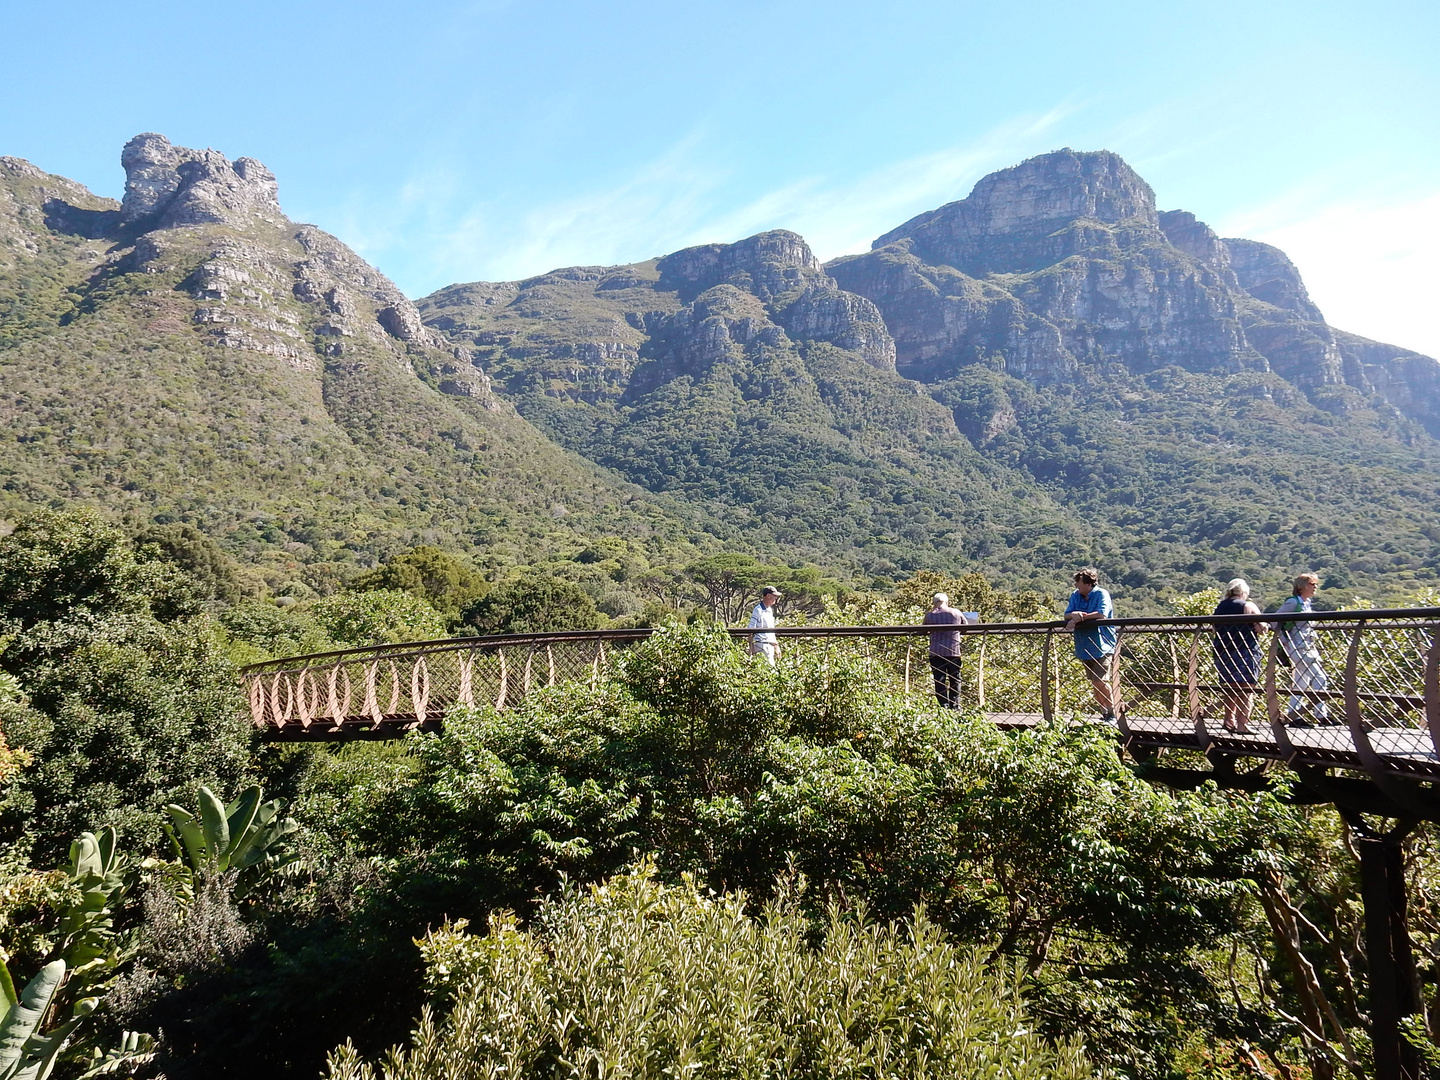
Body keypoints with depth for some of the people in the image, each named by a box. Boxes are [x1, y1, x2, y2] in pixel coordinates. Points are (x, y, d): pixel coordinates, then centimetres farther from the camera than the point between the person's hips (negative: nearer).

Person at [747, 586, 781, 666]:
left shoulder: (770, 610, 16)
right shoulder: (758, 610, -9)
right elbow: (750, 630, -11)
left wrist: (776, 646, 22)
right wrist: (751, 648, -15)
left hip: (770, 645, 8)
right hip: (761, 644, -8)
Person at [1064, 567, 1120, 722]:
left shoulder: (1101, 594, -9)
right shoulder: (1075, 596, 9)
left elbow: (1102, 614, -23)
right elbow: (1067, 615, 3)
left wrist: (1080, 617, -18)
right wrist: (1074, 615, -21)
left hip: (1102, 647, -7)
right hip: (1085, 648, 7)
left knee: (1101, 681, -14)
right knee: (1094, 683, 12)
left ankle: (1112, 715, -2)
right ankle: (1104, 714, 23)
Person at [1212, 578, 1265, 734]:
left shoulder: (1219, 607, 11)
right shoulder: (1248, 606, -6)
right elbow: (1261, 628, -11)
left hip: (1222, 653, 6)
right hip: (1245, 653, -6)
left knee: (1230, 687, 18)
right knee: (1246, 689, -3)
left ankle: (1229, 720, 23)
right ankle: (1242, 725, -7)